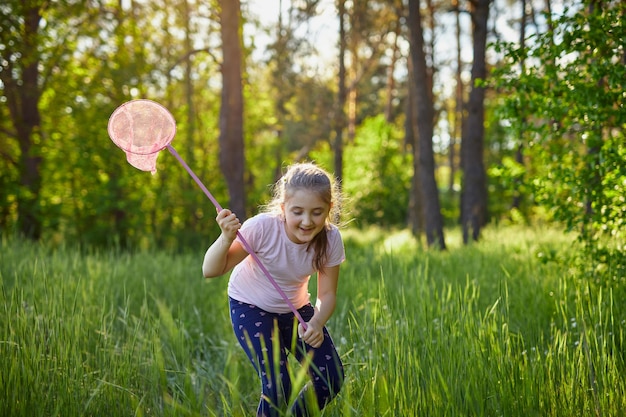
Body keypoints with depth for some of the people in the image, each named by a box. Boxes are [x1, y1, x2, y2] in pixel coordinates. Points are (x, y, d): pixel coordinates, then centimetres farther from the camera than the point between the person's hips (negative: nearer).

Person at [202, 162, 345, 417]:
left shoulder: (330, 239, -22)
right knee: (278, 386, -20)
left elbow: (327, 294, -12)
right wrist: (227, 238, -50)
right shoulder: (263, 227, -32)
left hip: (295, 309, 4)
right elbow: (211, 271, -31)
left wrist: (317, 323, -32)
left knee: (331, 379, -6)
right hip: (251, 307, -4)